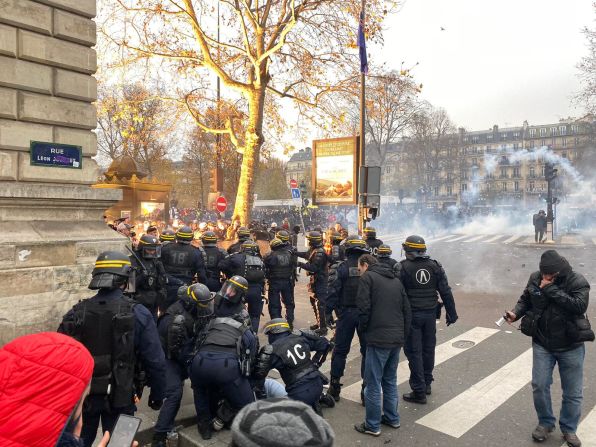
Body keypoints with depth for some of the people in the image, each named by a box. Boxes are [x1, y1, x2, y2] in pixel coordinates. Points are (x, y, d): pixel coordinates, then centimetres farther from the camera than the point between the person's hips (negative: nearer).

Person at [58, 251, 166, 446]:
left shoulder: (76, 312, -9)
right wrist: (157, 395, 1)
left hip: (81, 395, 2)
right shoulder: (138, 314, -16)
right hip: (120, 397, -2)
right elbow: (155, 362, -14)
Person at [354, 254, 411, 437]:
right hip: (397, 339, 7)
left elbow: (364, 308, -13)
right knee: (390, 380, 21)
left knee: (373, 384, 3)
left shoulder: (368, 277, -5)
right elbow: (407, 310, 15)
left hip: (379, 339, -7)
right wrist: (403, 335, 18)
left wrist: (363, 329, 3)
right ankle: (392, 418, 31)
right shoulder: (396, 280, 16)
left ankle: (372, 426, 12)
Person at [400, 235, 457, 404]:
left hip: (411, 315, -5)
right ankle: (426, 383, 34)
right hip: (430, 314, 5)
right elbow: (445, 292, 4)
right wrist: (451, 312, 11)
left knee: (414, 351, 2)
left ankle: (419, 391, 6)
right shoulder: (435, 266, 2)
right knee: (428, 349, 18)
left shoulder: (403, 267, -11)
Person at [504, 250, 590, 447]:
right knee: (539, 386, 6)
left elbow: (579, 306, -31)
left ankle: (569, 429, 33)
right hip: (542, 344, 2)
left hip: (570, 347, -2)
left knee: (572, 392, 11)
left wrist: (551, 289, -30)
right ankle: (545, 423, 30)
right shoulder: (535, 278, -7)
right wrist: (516, 313, -13)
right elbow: (525, 299, 6)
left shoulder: (577, 281, -16)